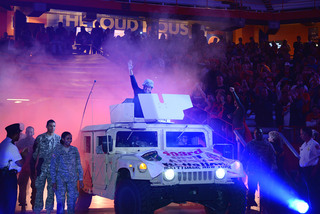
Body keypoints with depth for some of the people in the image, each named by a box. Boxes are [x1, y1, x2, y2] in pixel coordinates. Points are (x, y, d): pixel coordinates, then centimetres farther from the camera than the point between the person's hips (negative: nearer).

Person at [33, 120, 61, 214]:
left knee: (51, 188, 4)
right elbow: (35, 151, 7)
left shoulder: (58, 138, 6)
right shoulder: (40, 138, 2)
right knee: (39, 188, -1)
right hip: (42, 166, -1)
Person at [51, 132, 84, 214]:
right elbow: (53, 167, 2)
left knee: (72, 200, 3)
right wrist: (53, 181, -2)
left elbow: (78, 165, 9)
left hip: (72, 179, 2)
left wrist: (81, 179, 5)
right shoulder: (57, 150, -1)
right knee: (60, 201, -5)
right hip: (61, 179, -2)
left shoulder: (74, 150, 5)